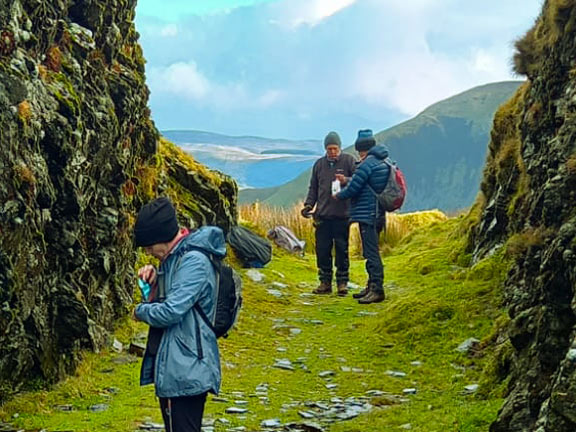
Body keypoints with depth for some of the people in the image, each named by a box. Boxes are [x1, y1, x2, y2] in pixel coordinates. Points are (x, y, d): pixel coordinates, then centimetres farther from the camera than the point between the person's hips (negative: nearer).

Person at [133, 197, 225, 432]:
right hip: (173, 368, 10)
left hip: (186, 370, -10)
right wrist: (154, 278, 5)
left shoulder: (194, 261, -19)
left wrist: (140, 311, -5)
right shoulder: (174, 257, 12)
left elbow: (171, 311, -24)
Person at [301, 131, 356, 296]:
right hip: (322, 215, 4)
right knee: (322, 250, 4)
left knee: (341, 250, 0)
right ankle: (325, 282, 13)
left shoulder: (349, 161, 0)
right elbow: (313, 188, 18)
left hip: (342, 214, -4)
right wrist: (308, 204, 4)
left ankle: (342, 282, 9)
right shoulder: (319, 164, 13)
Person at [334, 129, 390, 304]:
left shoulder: (367, 164, -16)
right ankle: (372, 287, 22)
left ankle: (377, 290, -9)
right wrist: (346, 181, 20)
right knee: (370, 252, 16)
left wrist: (338, 196, 5)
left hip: (367, 214, -10)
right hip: (376, 214, 10)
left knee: (371, 253, -9)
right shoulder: (381, 163, 14)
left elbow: (354, 188, -14)